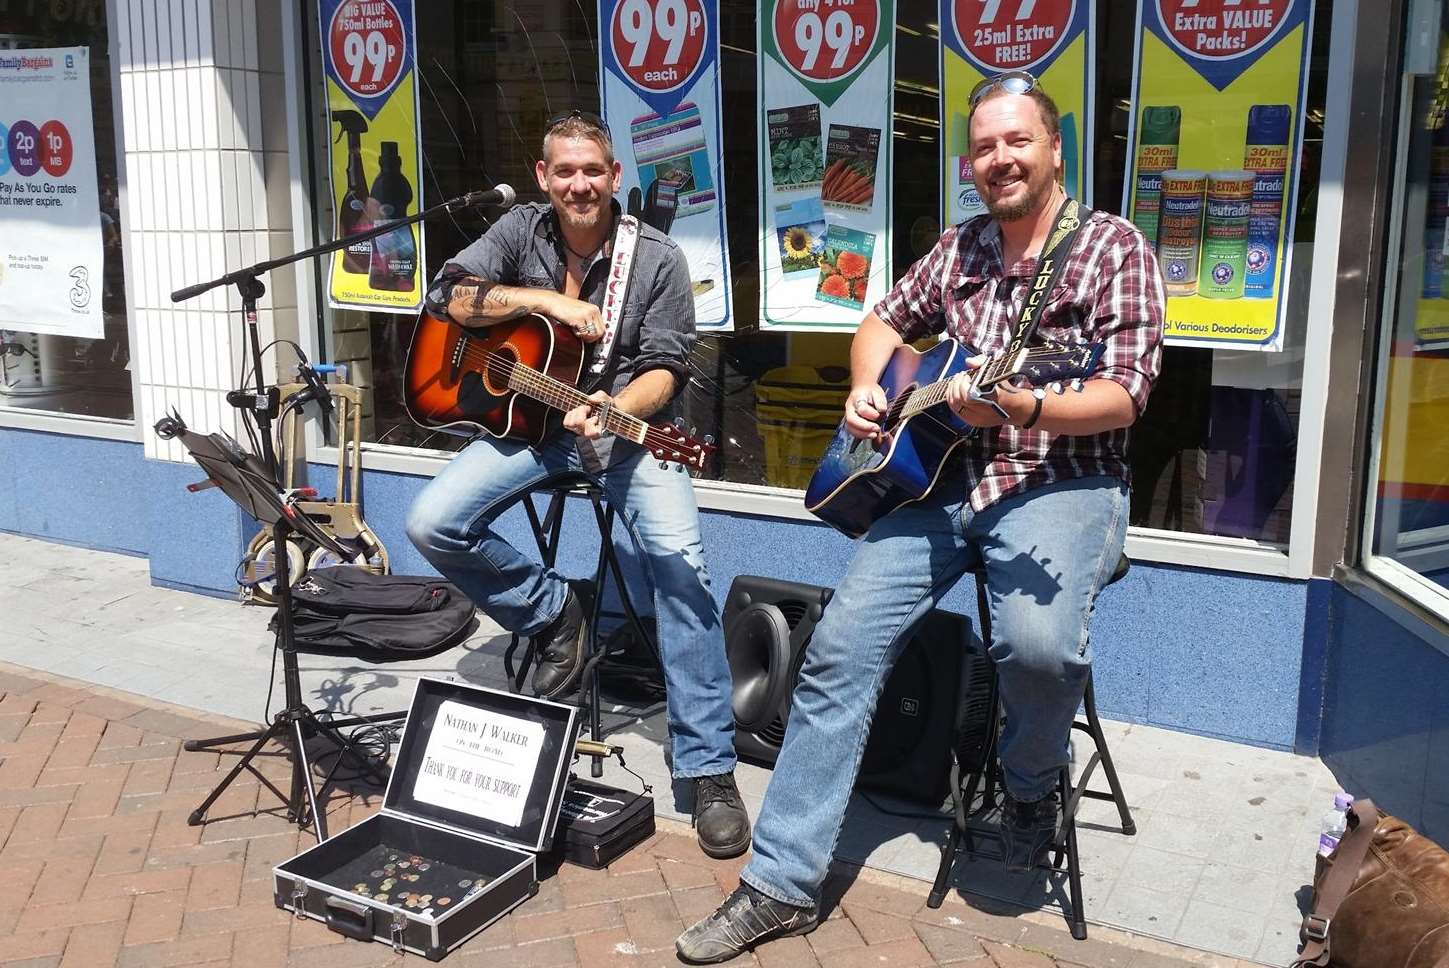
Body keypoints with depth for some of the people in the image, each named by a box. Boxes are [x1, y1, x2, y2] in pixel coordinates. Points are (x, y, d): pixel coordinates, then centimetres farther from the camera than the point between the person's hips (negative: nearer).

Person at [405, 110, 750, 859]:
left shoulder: (658, 258, -5)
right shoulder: (521, 230, 3)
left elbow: (666, 368, -8)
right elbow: (447, 297, -6)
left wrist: (613, 411, -29)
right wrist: (545, 300, -17)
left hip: (629, 422, -3)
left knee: (680, 561, -27)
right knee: (432, 525, -18)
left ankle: (709, 770, -19)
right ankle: (555, 612, 6)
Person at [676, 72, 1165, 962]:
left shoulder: (1114, 248, -3)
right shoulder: (960, 248, 13)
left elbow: (1126, 393, -13)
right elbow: (884, 323, 26)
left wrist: (1026, 411, -30)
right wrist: (868, 391, 5)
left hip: (1064, 481, -4)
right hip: (948, 476, 5)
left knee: (1039, 641, -34)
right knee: (842, 645, -12)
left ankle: (1032, 786, 4)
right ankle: (783, 883, -5)